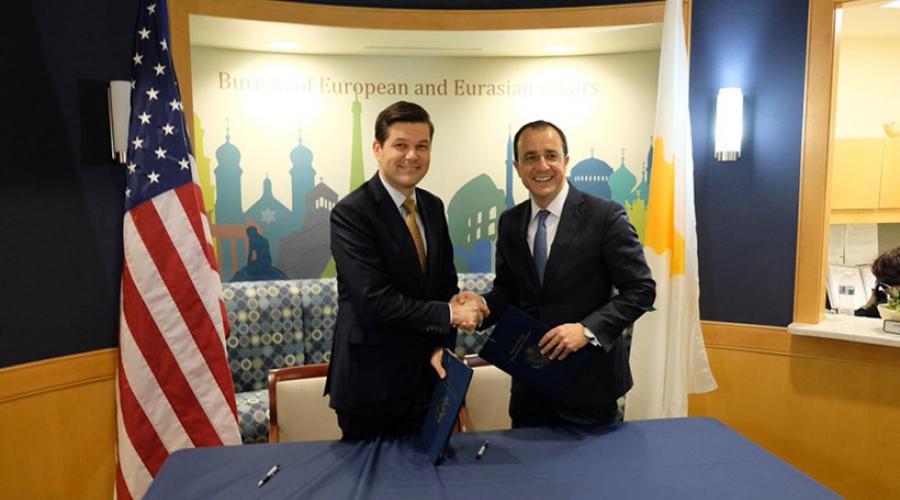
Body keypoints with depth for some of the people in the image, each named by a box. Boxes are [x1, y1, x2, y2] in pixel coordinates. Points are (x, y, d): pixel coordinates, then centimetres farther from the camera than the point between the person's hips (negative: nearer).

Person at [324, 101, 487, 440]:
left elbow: (447, 284, 8)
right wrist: (449, 315, -17)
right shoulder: (350, 213, -16)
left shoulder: (434, 207, 6)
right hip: (371, 383, -6)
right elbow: (375, 301, -24)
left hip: (426, 376, 6)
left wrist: (444, 345, -5)